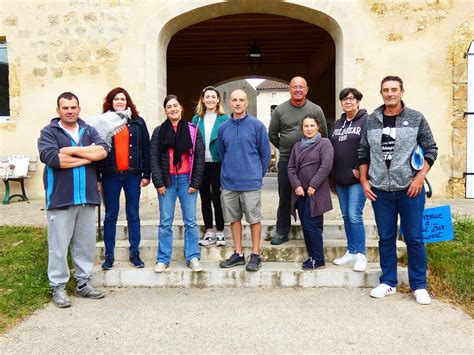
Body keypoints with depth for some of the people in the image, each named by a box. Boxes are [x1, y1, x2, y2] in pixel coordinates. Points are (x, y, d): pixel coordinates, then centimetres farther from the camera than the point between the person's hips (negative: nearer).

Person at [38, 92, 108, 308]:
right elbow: (52, 158, -18)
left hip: (87, 198, 4)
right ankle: (58, 287, 14)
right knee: (59, 245, 2)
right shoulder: (49, 132, 0)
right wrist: (88, 156, -10)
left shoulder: (89, 131, 12)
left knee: (86, 244, 11)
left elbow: (102, 151, -6)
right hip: (60, 199, -4)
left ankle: (83, 284, 24)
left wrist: (72, 150, -12)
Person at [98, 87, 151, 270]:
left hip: (132, 174, 1)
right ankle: (109, 255, 16)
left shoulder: (138, 122, 6)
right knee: (110, 216, 7)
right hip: (110, 175, -1)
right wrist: (97, 178, -4)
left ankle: (135, 253, 18)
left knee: (133, 215, 8)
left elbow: (146, 149, 5)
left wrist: (146, 174, 0)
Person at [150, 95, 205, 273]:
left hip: (186, 180, 0)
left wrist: (195, 183, -5)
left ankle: (193, 258, 13)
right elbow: (153, 157, 3)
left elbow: (199, 157, 1)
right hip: (167, 181, 1)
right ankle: (163, 259, 15)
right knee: (165, 222, 5)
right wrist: (158, 182, -5)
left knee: (190, 221, 4)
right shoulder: (159, 131, 6)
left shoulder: (193, 130, 3)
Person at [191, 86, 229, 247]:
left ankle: (220, 232, 15)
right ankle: (209, 232, 21)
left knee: (217, 198, 2)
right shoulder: (197, 119, 8)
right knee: (205, 198, 10)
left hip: (218, 163, -3)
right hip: (201, 164, 3)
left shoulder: (225, 119, -1)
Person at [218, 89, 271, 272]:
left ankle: (255, 255, 14)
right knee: (234, 218, 11)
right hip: (228, 182, 4)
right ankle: (238, 254, 23)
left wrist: (257, 174, 5)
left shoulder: (257, 125, -4)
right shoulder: (223, 128, 6)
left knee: (254, 219, 2)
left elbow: (265, 153, 1)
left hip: (251, 182, -4)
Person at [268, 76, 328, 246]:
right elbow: (272, 134, 10)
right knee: (284, 198, 10)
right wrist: (285, 149, 12)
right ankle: (282, 231, 23)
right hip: (286, 161, 1)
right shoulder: (280, 110, 1)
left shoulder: (316, 110, 0)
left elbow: (324, 135, 6)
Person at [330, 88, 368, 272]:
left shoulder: (366, 120, -6)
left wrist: (360, 169, -17)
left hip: (356, 178, -7)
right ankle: (351, 252, 23)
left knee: (355, 216, -9)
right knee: (346, 216, 12)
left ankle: (361, 255, 4)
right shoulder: (337, 124, 16)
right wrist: (332, 172, 10)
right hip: (339, 179, 7)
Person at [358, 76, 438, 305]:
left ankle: (419, 286, 19)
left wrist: (419, 178, -8)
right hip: (380, 191, 2)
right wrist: (364, 181, 4)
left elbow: (431, 150, 2)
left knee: (414, 238, 4)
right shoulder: (371, 121, 6)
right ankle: (388, 283, 23)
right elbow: (363, 153, 11)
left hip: (409, 189, -2)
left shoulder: (416, 118, 1)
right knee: (386, 238, 11)